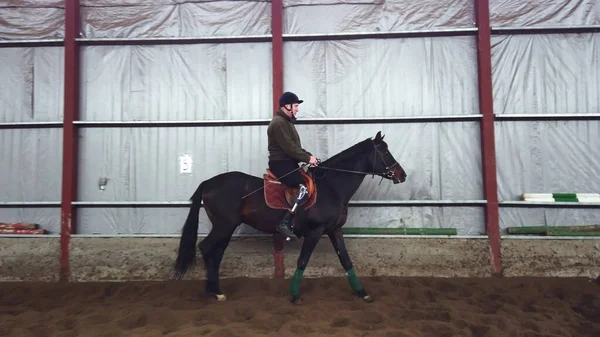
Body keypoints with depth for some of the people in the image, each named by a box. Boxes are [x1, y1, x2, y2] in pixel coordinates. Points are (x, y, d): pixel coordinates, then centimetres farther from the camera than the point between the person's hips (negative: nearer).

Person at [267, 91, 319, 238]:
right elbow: (289, 147, -21)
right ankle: (285, 222, -19)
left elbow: (295, 145, 19)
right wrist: (307, 158, -16)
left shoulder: (286, 121, 19)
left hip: (288, 163, 11)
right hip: (281, 164, -11)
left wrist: (309, 155, 5)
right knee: (305, 187, -21)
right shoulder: (279, 122, -14)